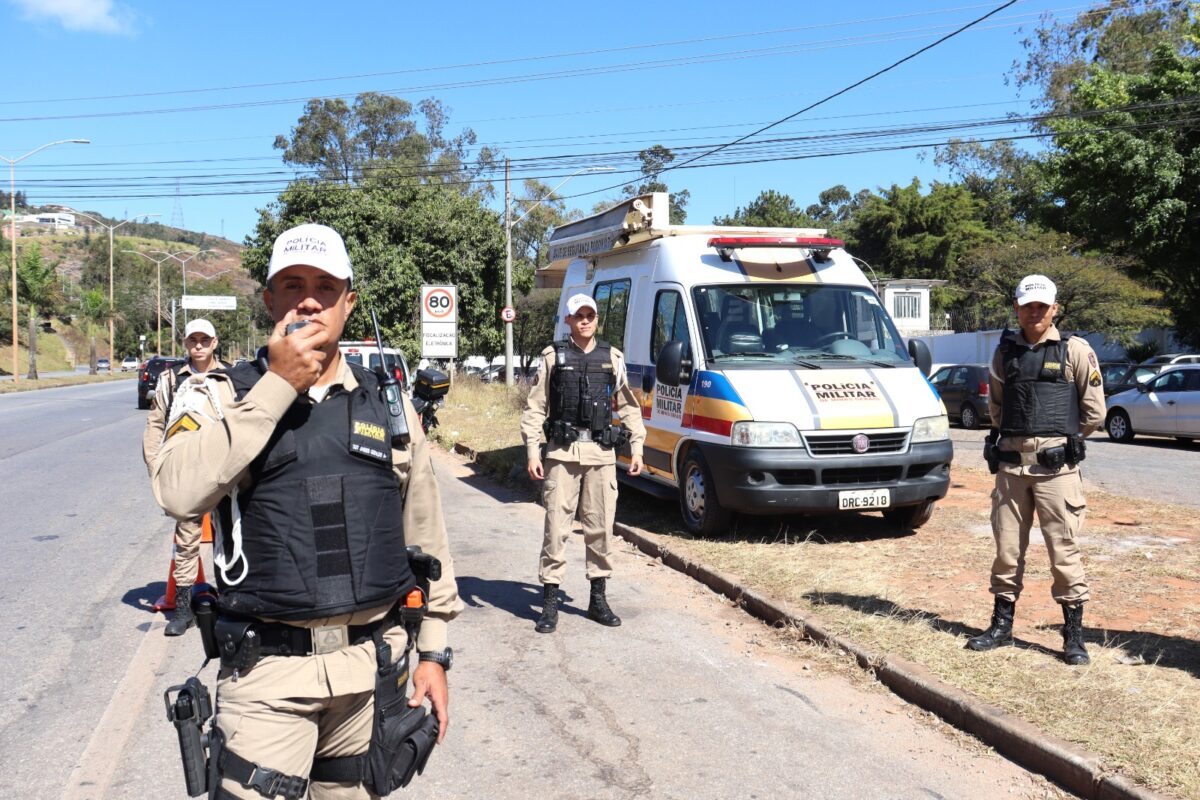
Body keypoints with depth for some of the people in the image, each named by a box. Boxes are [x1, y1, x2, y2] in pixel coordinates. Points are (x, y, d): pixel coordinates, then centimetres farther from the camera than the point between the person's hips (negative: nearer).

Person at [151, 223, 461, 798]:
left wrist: (434, 653, 8)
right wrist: (277, 386, -18)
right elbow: (179, 494, -20)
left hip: (373, 664, 3)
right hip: (267, 671, -2)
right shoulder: (231, 398, 0)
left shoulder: (389, 406, 6)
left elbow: (426, 535, 10)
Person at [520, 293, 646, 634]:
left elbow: (628, 405, 15)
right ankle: (550, 602, 6)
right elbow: (535, 407, 2)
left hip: (601, 453, 2)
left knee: (601, 528, 7)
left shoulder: (612, 357, 10)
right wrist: (532, 451, -5)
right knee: (556, 526, -2)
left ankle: (598, 599, 19)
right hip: (562, 452, -2)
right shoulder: (553, 357, 3)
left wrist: (636, 447, 8)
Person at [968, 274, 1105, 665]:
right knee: (1007, 548, 10)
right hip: (1011, 463, 4)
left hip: (1055, 466, -4)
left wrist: (1062, 440, 8)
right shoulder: (1005, 353, 11)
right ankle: (1002, 625, 21)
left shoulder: (1075, 351, -2)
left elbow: (1094, 411, 2)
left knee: (1064, 549, -1)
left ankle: (1074, 635, 9)